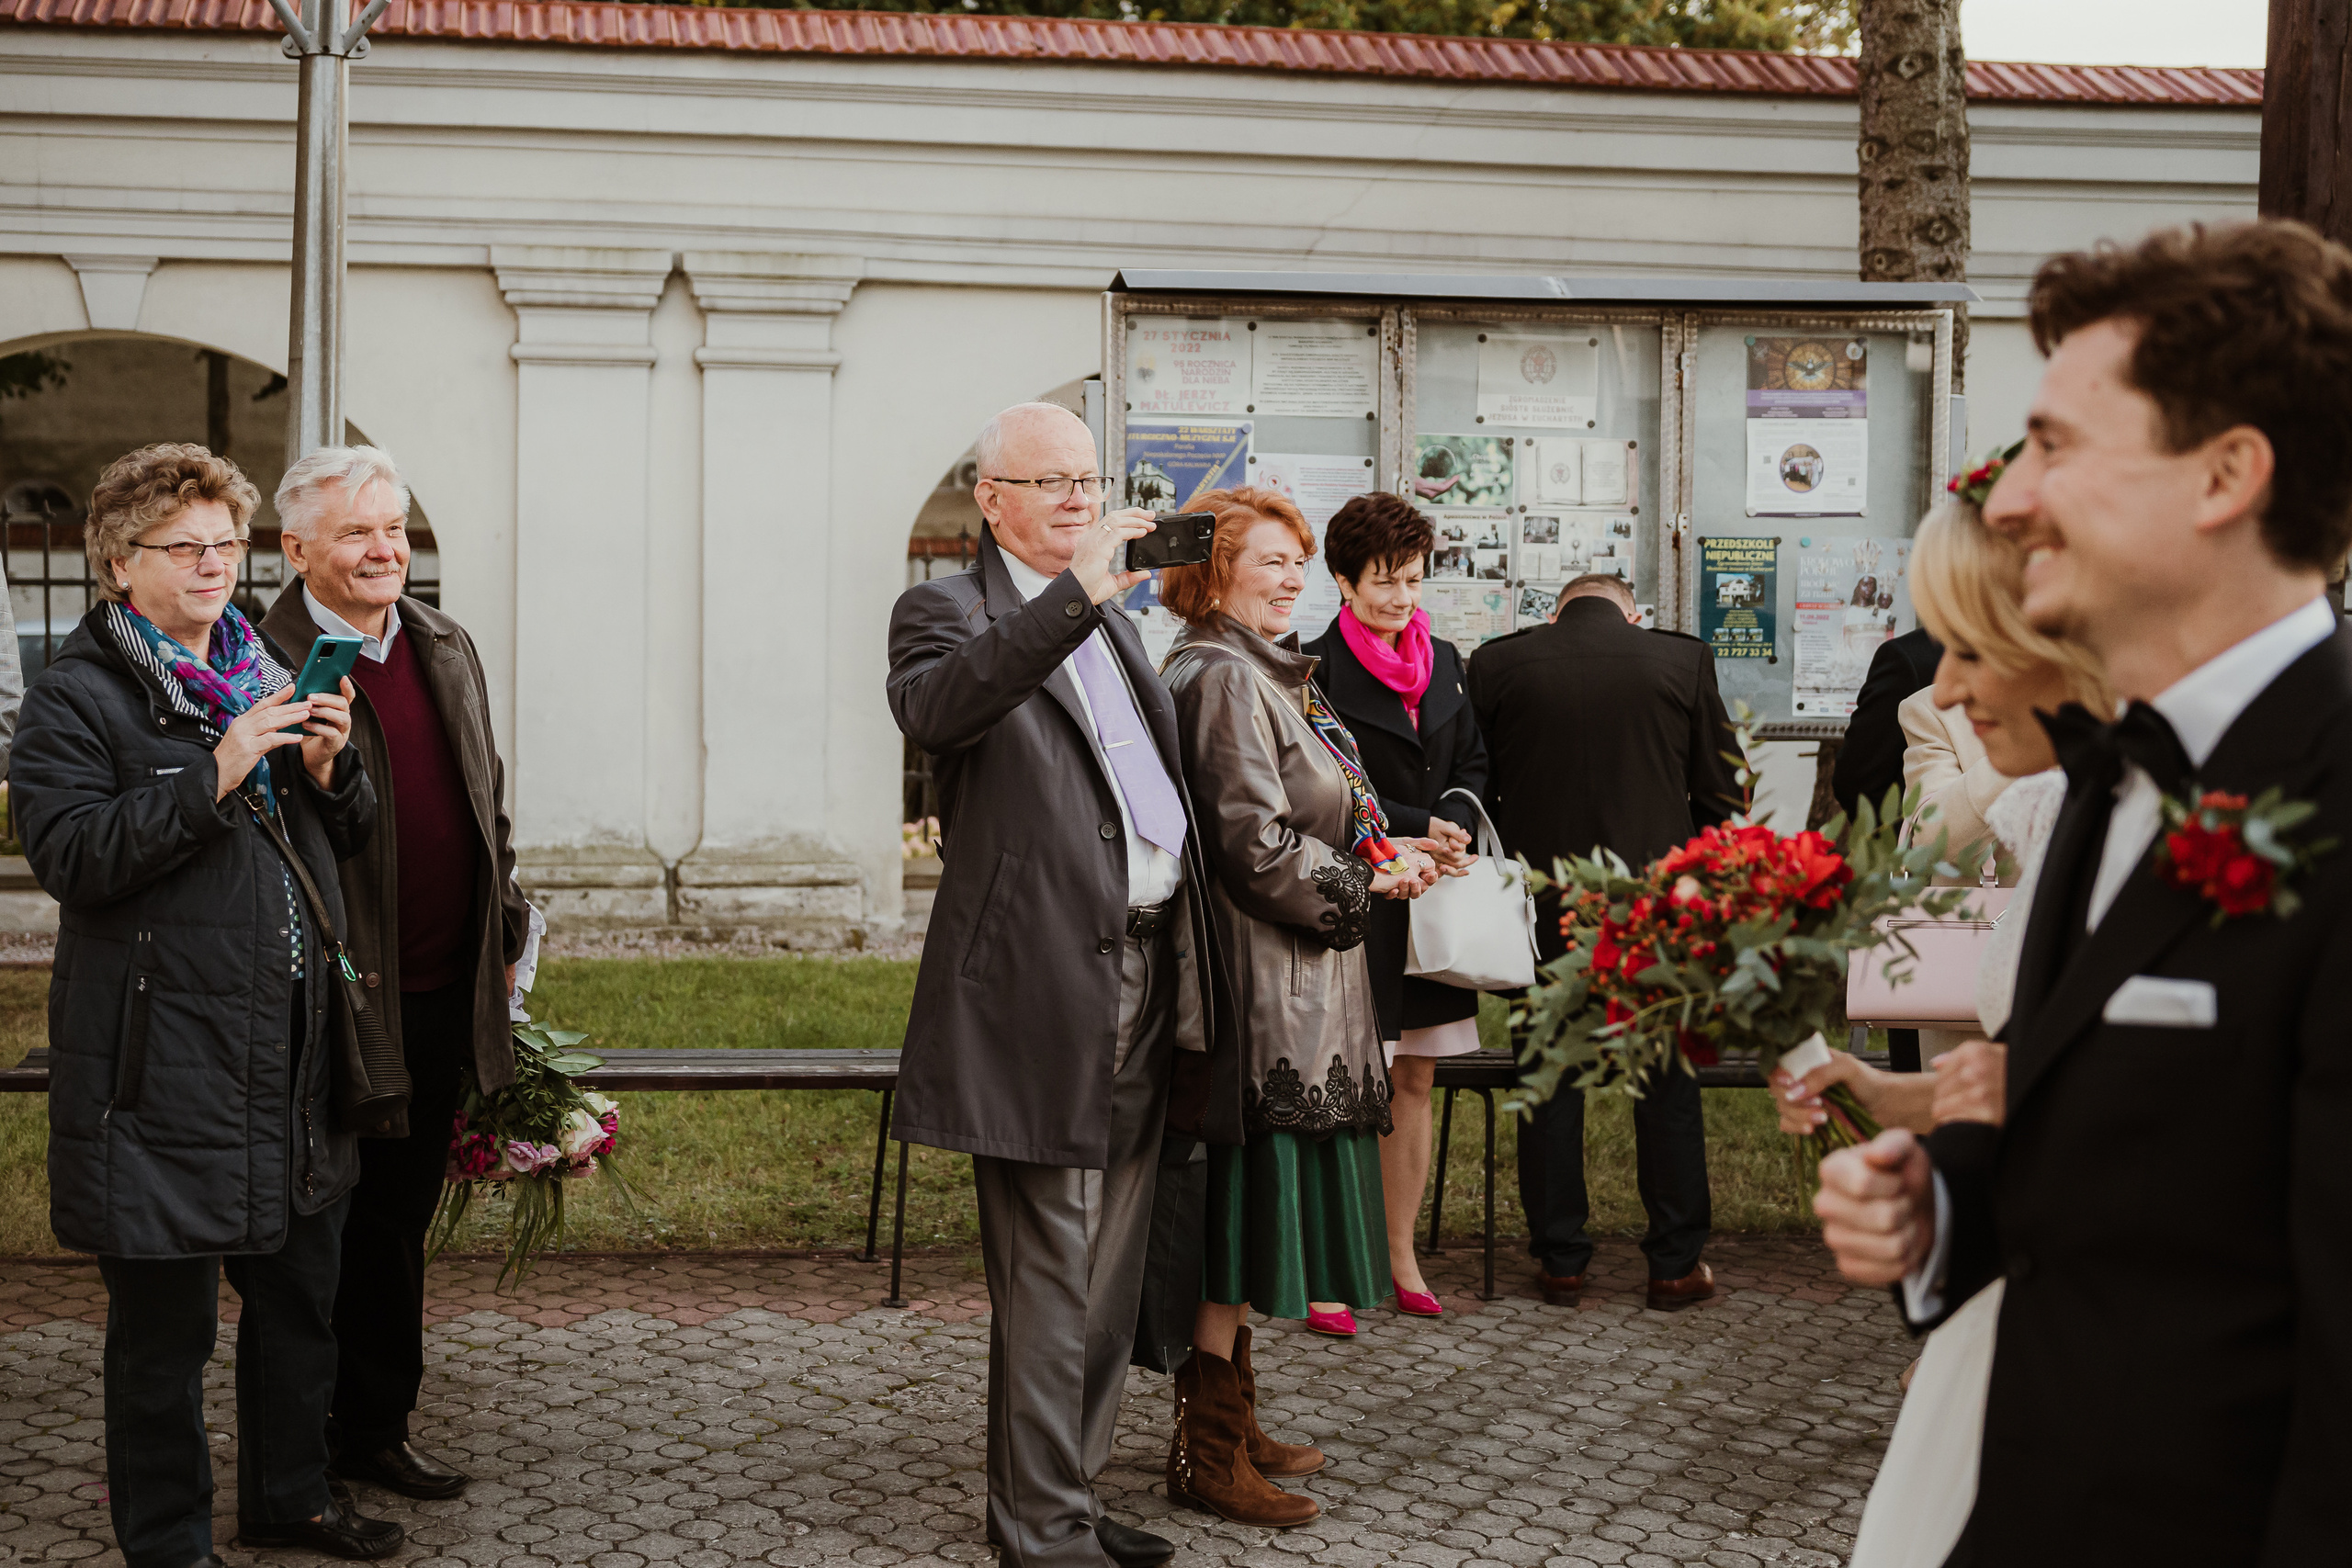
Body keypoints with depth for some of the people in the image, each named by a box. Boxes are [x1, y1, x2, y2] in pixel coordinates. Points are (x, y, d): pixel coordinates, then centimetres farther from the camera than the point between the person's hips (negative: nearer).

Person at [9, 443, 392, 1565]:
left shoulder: (266, 676, 16)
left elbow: (345, 843, 20)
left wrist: (329, 771, -2)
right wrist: (213, 775, -24)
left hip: (290, 1050, 7)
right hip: (163, 1065, -7)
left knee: (299, 1293, 18)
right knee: (165, 1323, 3)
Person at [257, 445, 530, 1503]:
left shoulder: (448, 650, 12)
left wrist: (504, 936, 16)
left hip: (444, 997, 6)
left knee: (399, 1221, 16)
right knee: (338, 1227, 4)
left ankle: (376, 1430, 28)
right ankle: (308, 1451, 19)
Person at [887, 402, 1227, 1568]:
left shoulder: (1111, 619, 21)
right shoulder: (947, 610, -3)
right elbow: (930, 710, -28)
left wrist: (1184, 968, 19)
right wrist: (1073, 595, -35)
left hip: (1140, 979, 8)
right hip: (1040, 988, -8)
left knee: (1106, 1273, 15)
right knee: (1048, 1276, -3)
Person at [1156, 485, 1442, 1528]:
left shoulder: (1261, 673, 18)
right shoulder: (1225, 678, -15)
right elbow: (1257, 845, -20)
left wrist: (1380, 854, 6)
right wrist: (1368, 886, -9)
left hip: (1291, 985, 11)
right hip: (1263, 987, -11)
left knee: (1248, 1218, 15)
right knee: (1249, 1203, -5)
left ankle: (1228, 1425, 25)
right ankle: (1208, 1453, 3)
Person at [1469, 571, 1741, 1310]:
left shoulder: (1496, 664, 0)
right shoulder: (1683, 660, -1)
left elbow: (1476, 792, 5)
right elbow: (1722, 793, 3)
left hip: (1543, 907, 1)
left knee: (1551, 1082, 10)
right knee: (1669, 1086, 10)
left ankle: (1560, 1260, 16)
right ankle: (1676, 1266, 16)